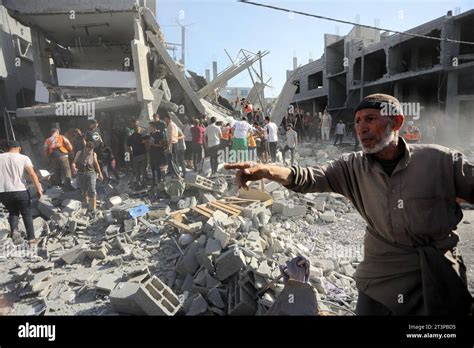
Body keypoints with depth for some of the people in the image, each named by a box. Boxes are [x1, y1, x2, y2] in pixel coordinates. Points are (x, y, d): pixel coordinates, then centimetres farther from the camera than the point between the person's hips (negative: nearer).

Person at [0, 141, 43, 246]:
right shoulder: (24, 158, 0)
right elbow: (32, 174, -13)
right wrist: (39, 189, -14)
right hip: (20, 191, -2)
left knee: (13, 211, 25)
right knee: (27, 214, 14)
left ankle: (14, 229, 1)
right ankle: (31, 238, 12)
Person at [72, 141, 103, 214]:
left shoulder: (94, 154, -2)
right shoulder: (79, 153, -3)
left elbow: (96, 164, 12)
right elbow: (74, 162, -1)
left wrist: (100, 173, 20)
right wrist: (74, 168, -24)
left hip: (91, 174, -2)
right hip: (81, 175, 2)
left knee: (92, 191, -14)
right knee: (84, 192, 13)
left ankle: (93, 209, -14)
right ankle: (86, 205, 38)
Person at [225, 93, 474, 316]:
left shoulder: (442, 161, -12)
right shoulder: (354, 168, -9)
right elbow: (311, 177, -22)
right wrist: (266, 170, -39)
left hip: (440, 277, 0)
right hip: (381, 275, 1)